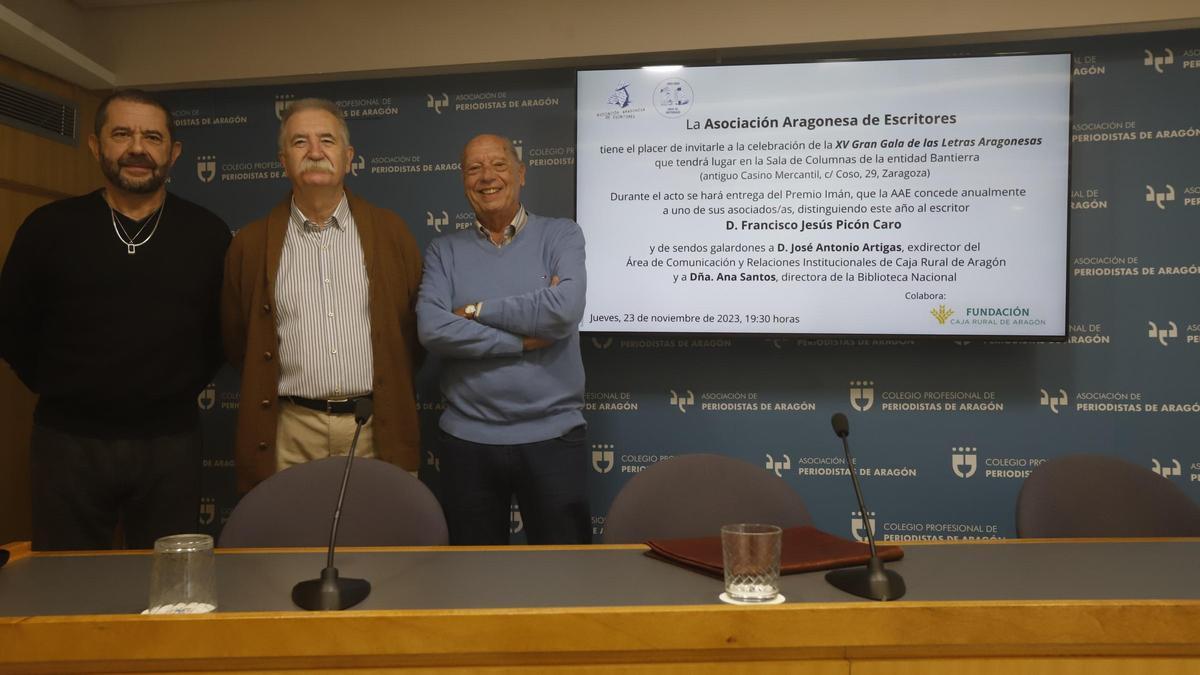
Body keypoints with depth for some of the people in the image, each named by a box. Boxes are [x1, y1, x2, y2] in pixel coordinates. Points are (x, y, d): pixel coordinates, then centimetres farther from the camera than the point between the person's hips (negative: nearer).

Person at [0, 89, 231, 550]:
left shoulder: (208, 234, 0)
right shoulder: (48, 227, 0)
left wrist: (188, 385, 4)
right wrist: (59, 389, 4)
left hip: (170, 442, 0)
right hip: (68, 440, 0)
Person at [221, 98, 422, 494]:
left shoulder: (390, 231, 5)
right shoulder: (251, 243, 5)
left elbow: (419, 323, 10)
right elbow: (236, 340, 14)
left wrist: (391, 394, 11)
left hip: (377, 429, 0)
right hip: (290, 433, 0)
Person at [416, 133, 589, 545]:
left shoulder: (561, 236, 2)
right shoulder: (444, 252, 7)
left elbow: (565, 310, -16)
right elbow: (432, 330, -10)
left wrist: (476, 311, -7)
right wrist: (525, 339, -13)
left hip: (552, 434, -1)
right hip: (468, 439, 2)